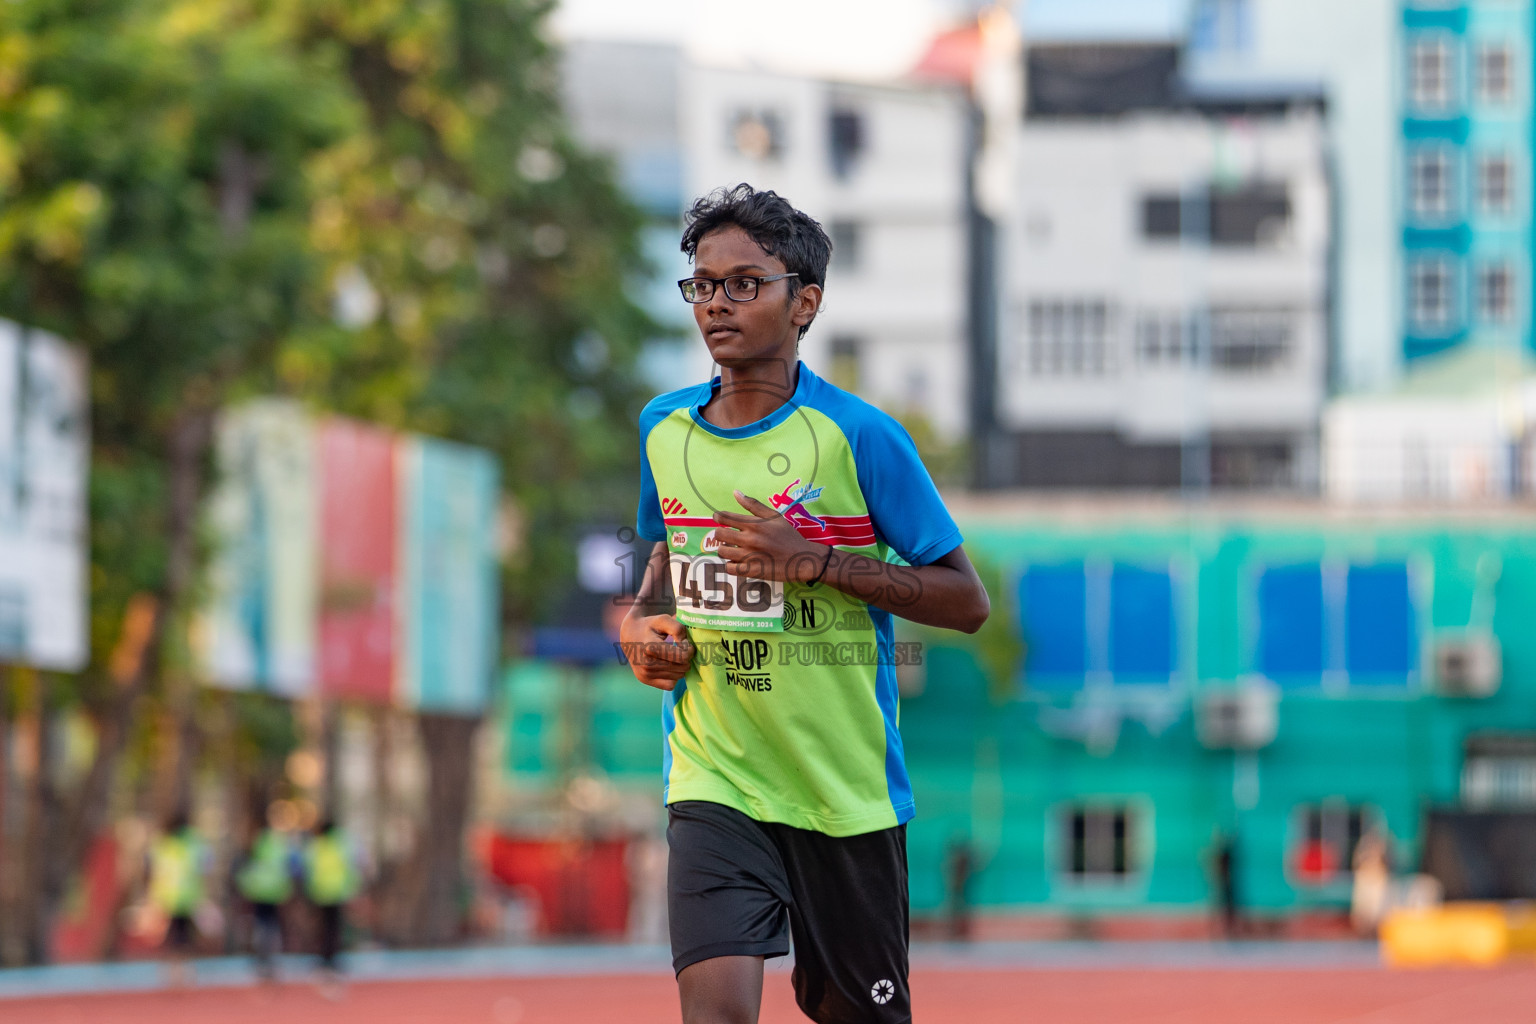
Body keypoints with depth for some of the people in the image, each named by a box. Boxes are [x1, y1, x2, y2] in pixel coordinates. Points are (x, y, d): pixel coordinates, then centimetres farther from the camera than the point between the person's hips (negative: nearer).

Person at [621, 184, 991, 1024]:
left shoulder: (858, 436, -8)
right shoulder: (663, 428, 6)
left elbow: (967, 601, -7)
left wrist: (816, 561, -17)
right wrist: (642, 620, 5)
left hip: (847, 791, -2)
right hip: (714, 785, 2)